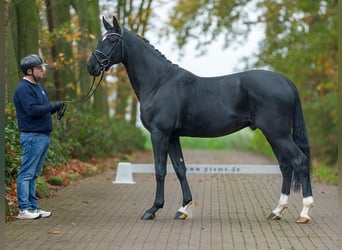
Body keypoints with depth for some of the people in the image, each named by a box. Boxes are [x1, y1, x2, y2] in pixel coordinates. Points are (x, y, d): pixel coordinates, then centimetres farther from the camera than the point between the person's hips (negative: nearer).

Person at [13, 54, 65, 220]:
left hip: (43, 136, 10)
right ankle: (24, 209, -6)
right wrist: (53, 107, -18)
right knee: (27, 173, -7)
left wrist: (56, 108, 3)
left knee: (34, 174, 13)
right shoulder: (24, 88, -12)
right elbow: (32, 110, -22)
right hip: (32, 136, -10)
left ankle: (33, 206, 18)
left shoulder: (38, 87, 19)